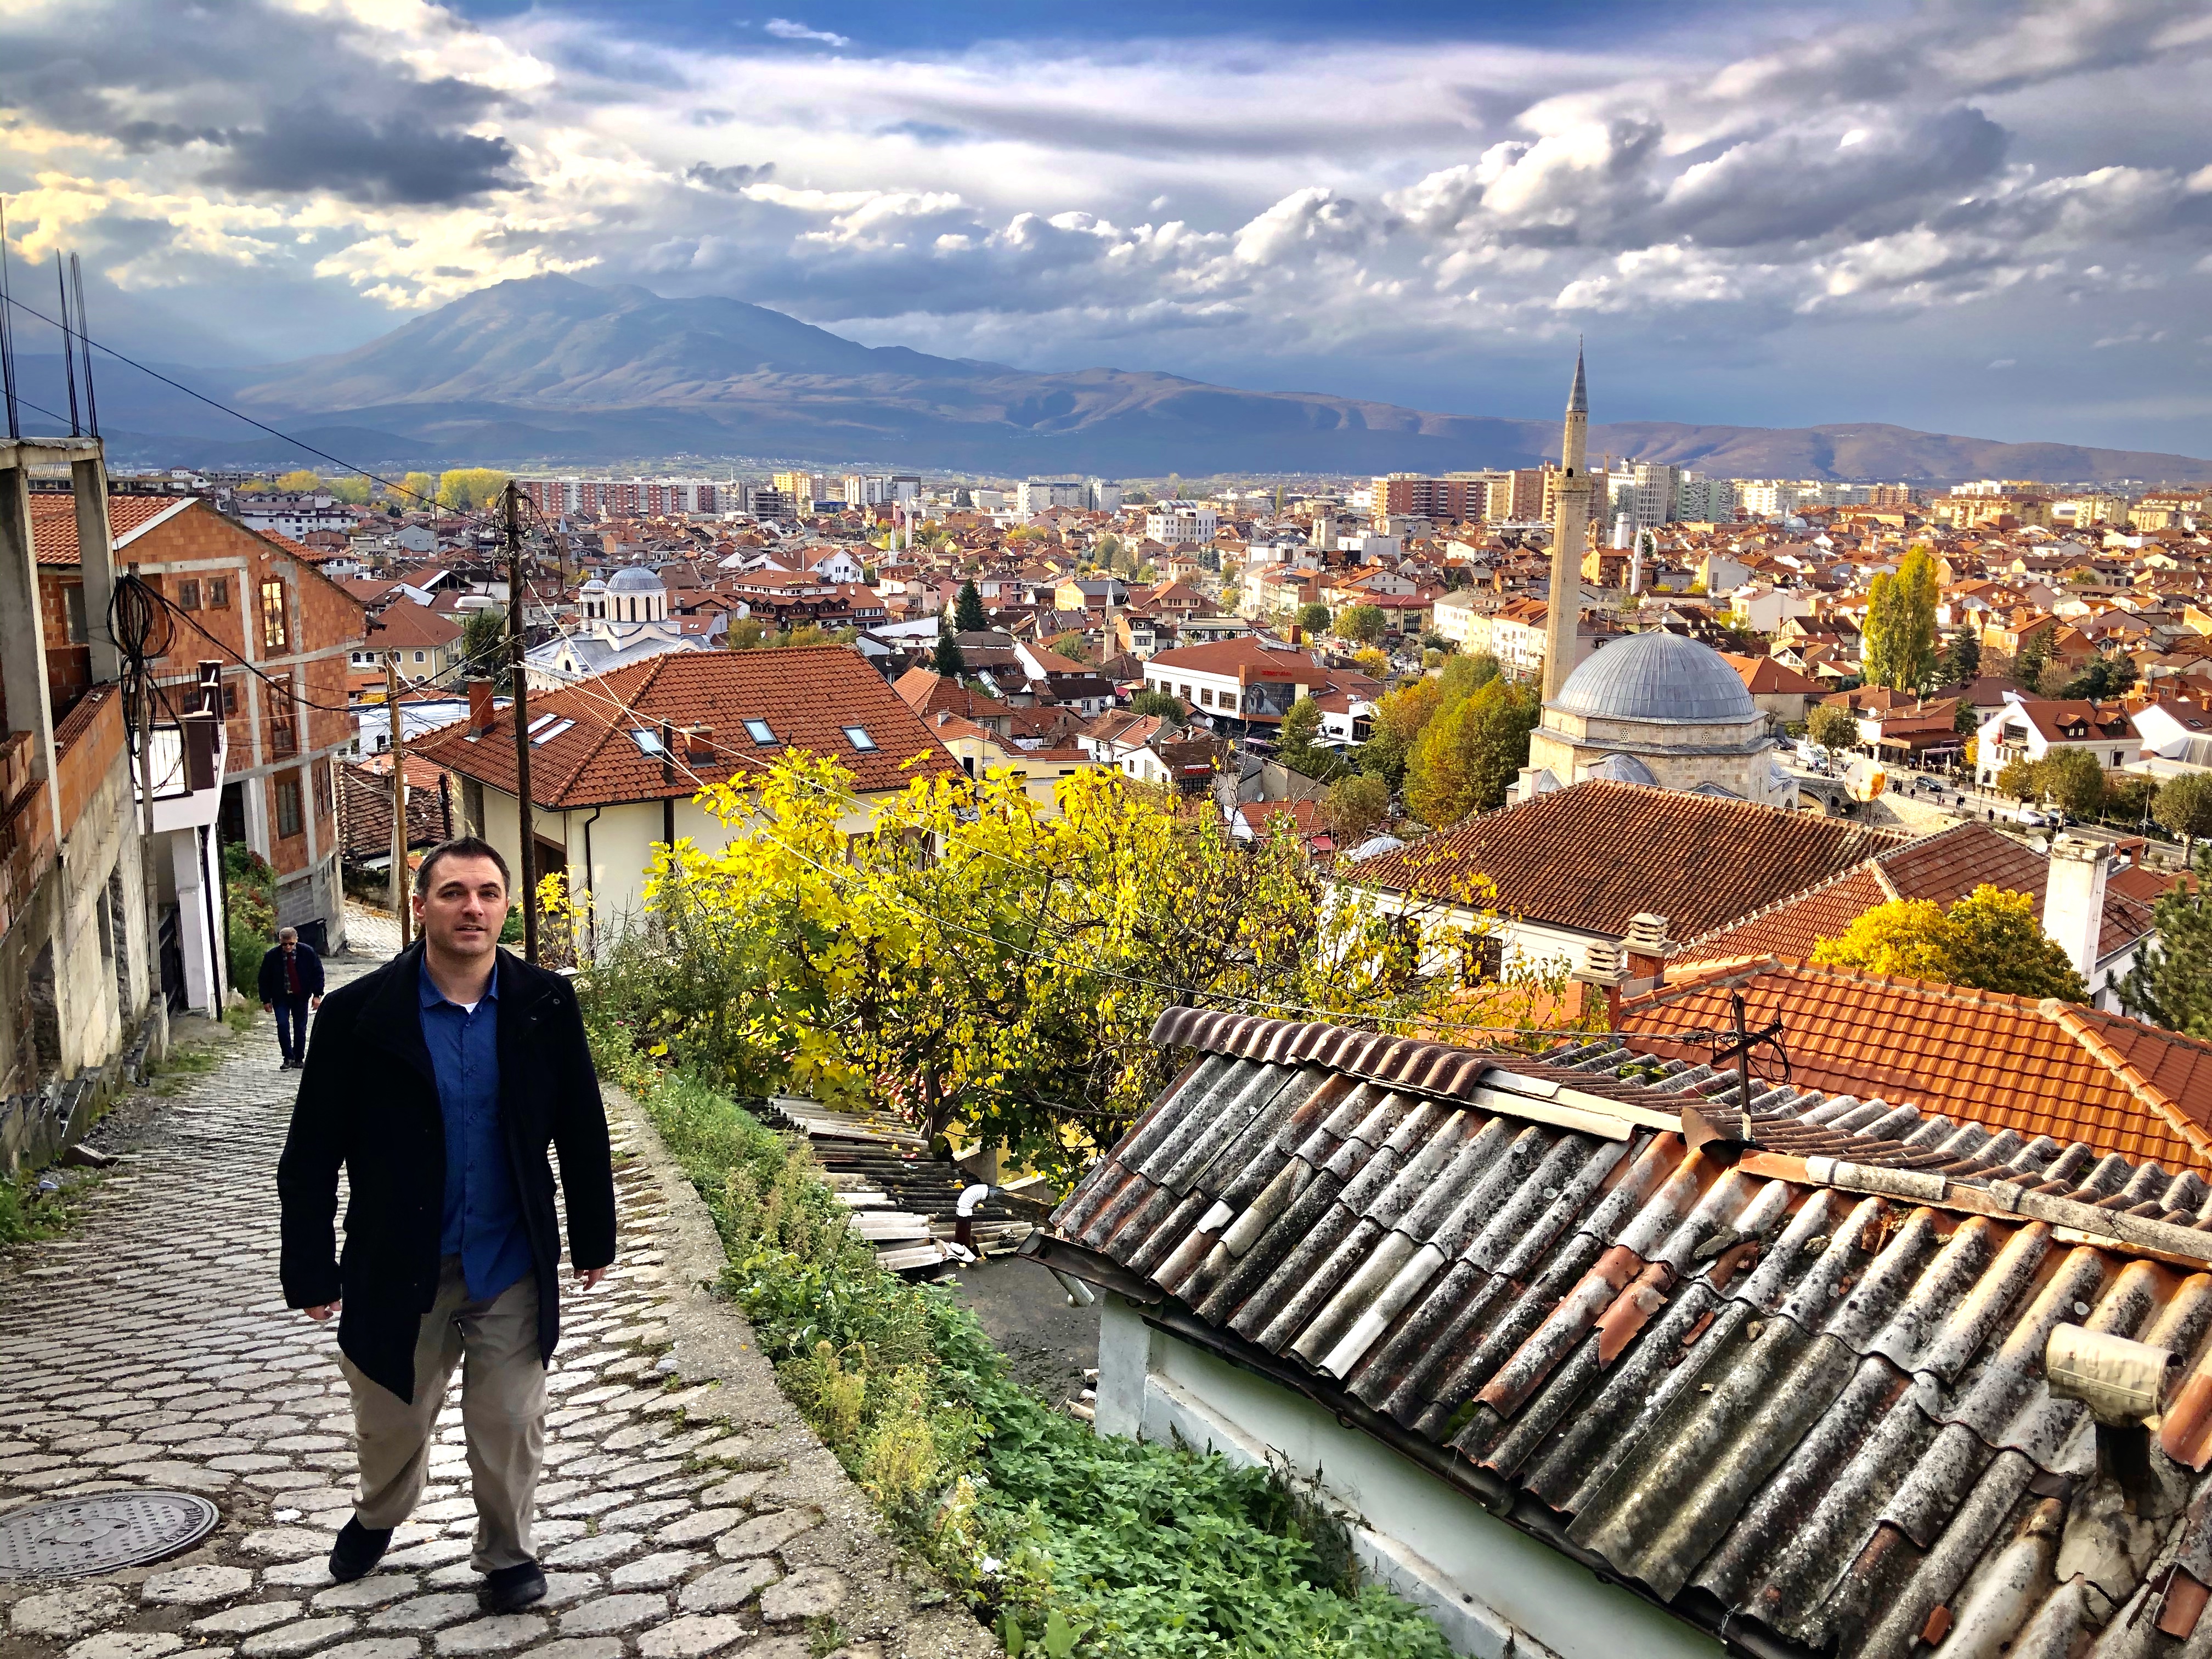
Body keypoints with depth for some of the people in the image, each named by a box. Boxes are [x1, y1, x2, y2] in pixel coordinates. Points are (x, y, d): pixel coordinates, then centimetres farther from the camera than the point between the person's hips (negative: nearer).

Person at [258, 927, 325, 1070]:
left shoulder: (307, 953, -10)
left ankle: (299, 1059, 16)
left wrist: (317, 995, -8)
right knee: (282, 1025, -14)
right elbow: (264, 979, -1)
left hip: (301, 997, 1)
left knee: (300, 1028, 5)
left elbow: (318, 973, -3)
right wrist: (266, 1000, -2)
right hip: (281, 997, -1)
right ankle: (288, 1058, -5)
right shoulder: (271, 956, -10)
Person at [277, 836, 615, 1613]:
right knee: (391, 1419, 21)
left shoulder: (546, 1004, -8)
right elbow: (312, 1154, -6)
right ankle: (378, 1516, 53)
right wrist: (312, 1270, -5)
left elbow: (581, 1130, 0)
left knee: (509, 1424, 10)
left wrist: (593, 1237, 5)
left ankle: (507, 1552, 35)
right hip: (400, 1266, 0)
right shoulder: (360, 1013, -12)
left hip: (513, 1265, 0)